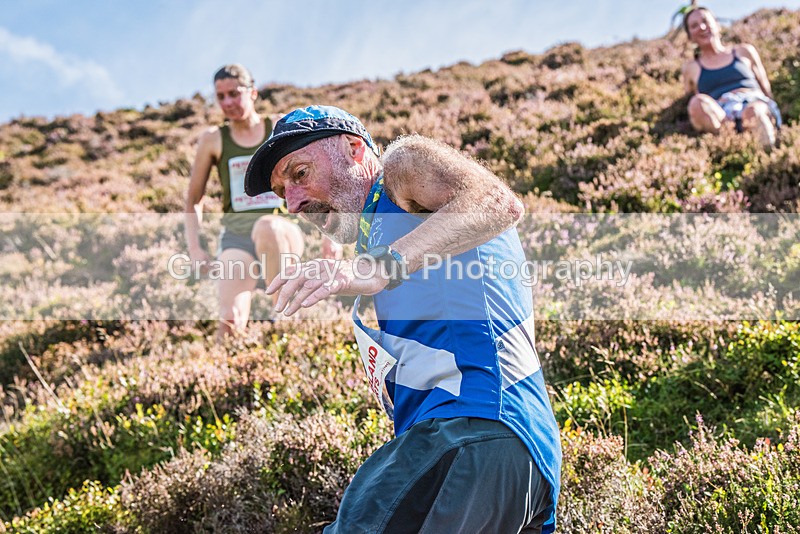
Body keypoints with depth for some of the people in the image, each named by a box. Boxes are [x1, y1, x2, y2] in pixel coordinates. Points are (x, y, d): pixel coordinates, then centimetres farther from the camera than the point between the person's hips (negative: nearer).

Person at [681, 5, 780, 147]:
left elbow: (766, 89, 25)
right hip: (720, 116, -1)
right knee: (697, 102, -36)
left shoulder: (744, 51, 27)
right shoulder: (691, 68, 26)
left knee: (753, 111, -38)